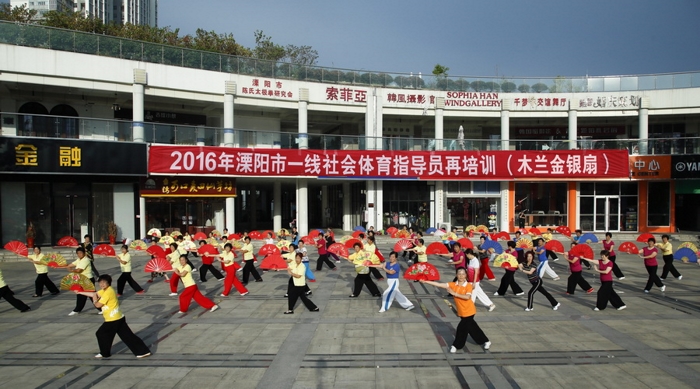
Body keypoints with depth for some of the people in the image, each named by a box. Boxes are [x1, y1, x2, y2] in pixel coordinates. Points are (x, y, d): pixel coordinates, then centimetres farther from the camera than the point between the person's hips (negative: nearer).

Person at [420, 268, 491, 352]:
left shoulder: (468, 285, -15)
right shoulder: (453, 285, -5)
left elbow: (467, 297, -32)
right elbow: (439, 285, -13)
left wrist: (455, 293, -32)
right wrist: (426, 282, -20)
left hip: (469, 311, -5)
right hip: (462, 311, 5)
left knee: (462, 327, -4)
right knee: (470, 326, 19)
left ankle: (456, 345, 17)